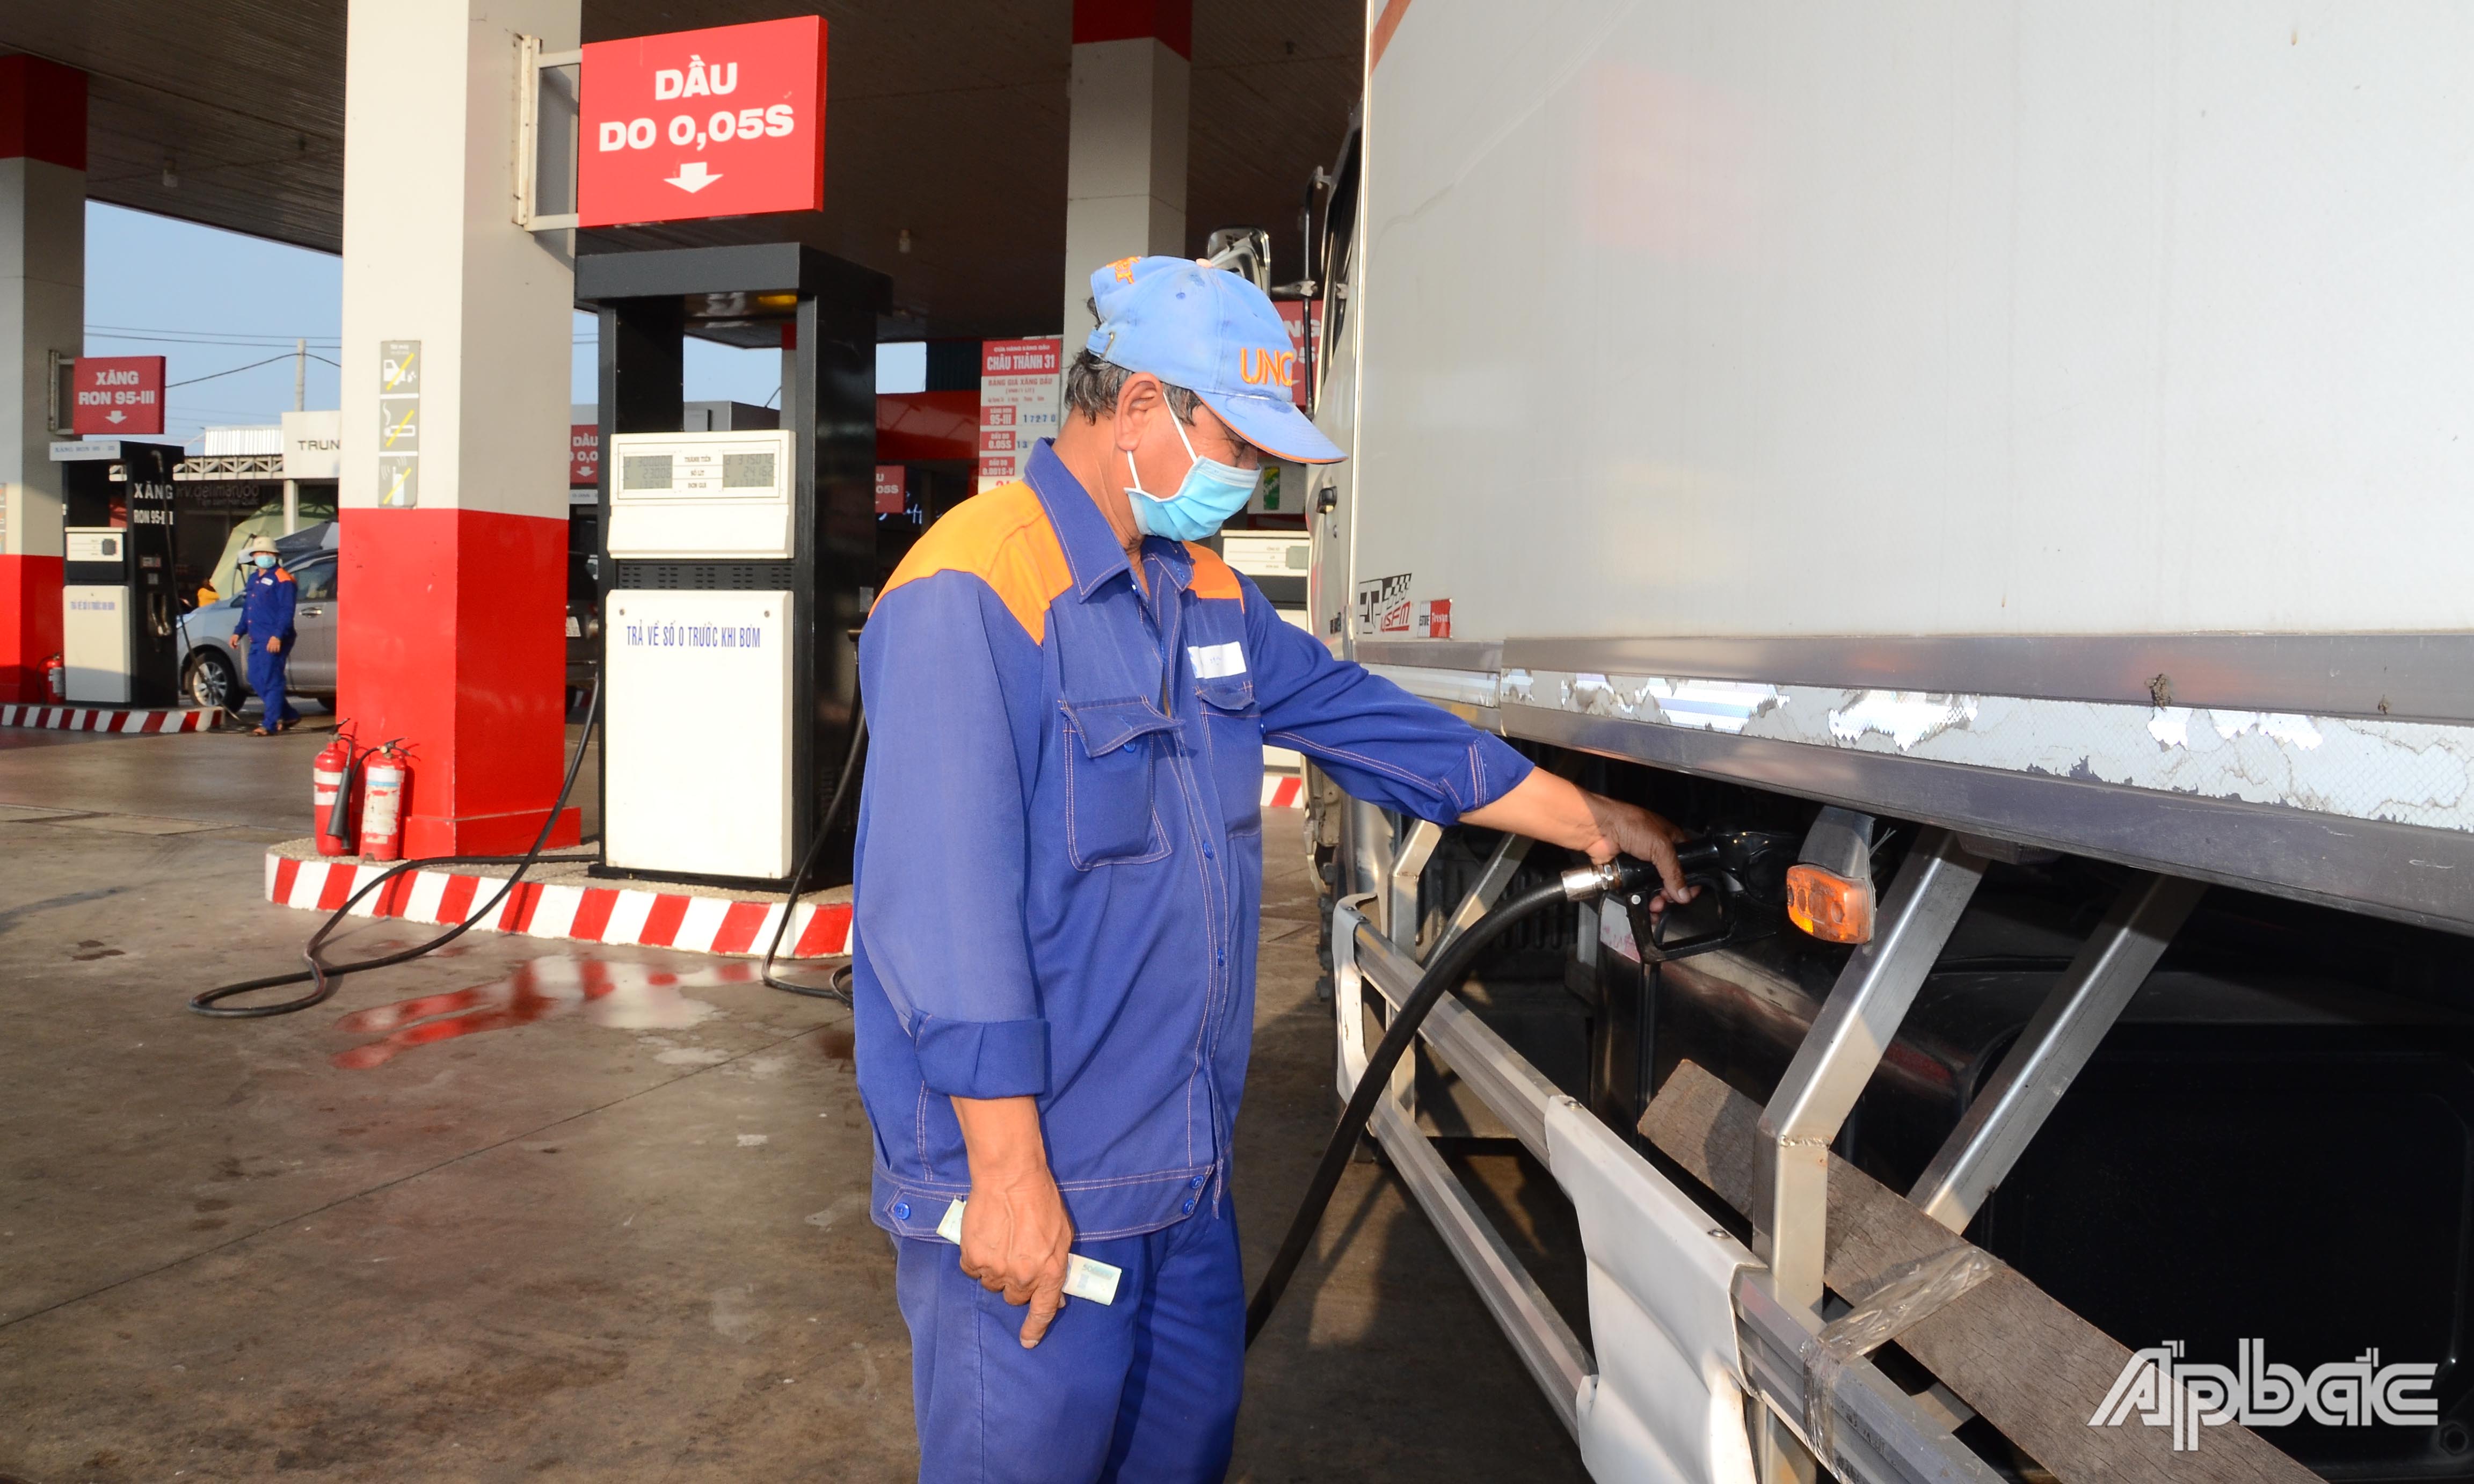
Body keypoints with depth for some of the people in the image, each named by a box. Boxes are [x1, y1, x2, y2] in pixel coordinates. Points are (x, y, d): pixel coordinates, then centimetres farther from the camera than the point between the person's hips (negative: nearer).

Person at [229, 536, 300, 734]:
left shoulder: (282, 579, -7)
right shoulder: (253, 579, 21)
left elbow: (287, 611, -15)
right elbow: (247, 609, 29)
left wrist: (277, 636, -23)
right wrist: (238, 632, 22)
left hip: (274, 641, -9)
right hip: (257, 640, 10)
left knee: (271, 681, -8)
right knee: (256, 681, 11)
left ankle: (269, 725, -6)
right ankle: (289, 716, 20)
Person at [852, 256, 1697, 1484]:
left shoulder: (1209, 596, 11)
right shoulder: (971, 595, -19)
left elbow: (1376, 725, 17)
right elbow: (945, 906, -23)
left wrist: (1593, 822, 20)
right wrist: (1009, 1176, -22)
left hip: (1186, 1178, 9)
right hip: (1028, 1196, -8)